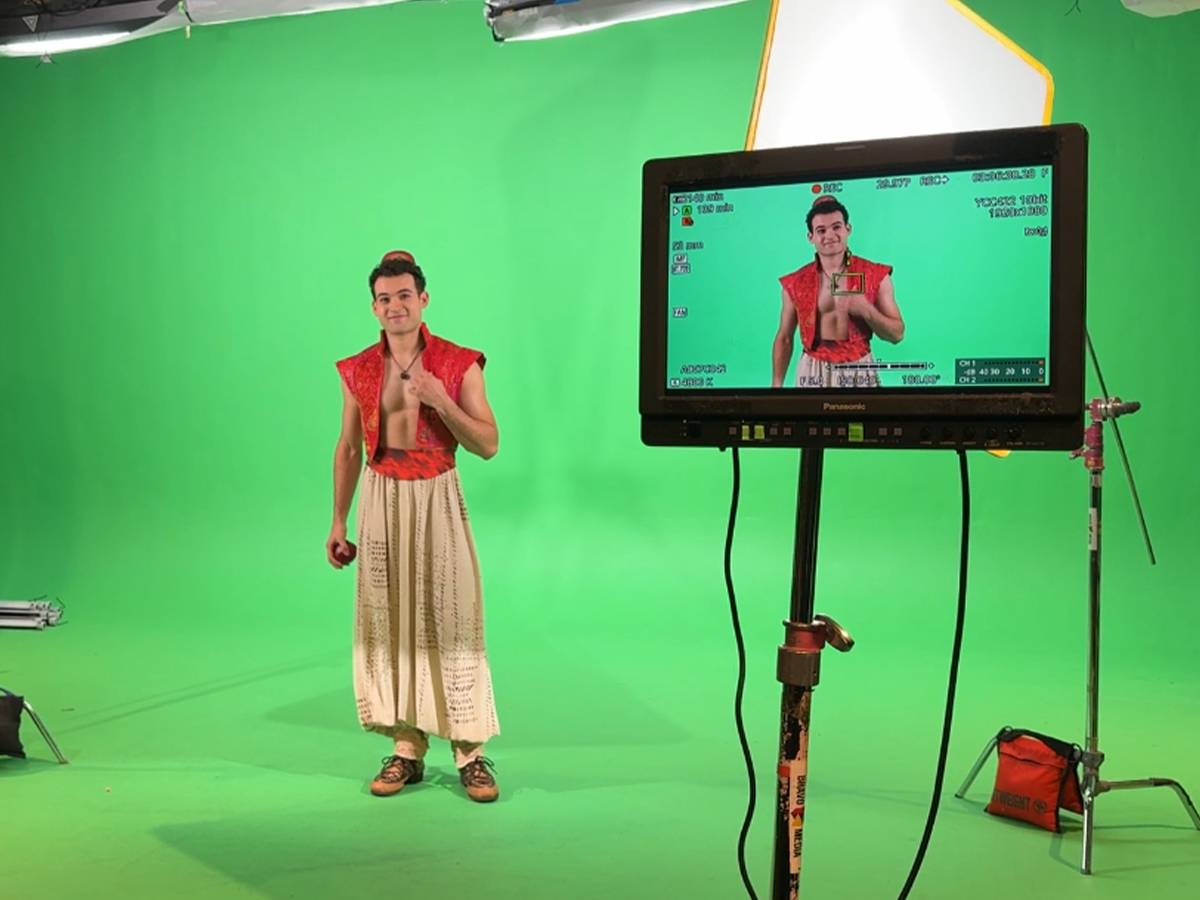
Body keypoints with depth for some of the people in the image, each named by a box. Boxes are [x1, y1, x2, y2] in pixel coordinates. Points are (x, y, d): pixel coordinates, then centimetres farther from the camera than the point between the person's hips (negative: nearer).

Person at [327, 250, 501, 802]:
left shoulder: (459, 365, -3)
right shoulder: (357, 371, 6)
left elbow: (488, 446, -5)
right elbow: (347, 448, 11)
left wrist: (441, 402, -19)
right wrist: (338, 523, 10)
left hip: (437, 500, -3)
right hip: (381, 502, 3)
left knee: (449, 620, -2)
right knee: (389, 623, 5)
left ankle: (471, 752, 7)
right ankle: (407, 748, 17)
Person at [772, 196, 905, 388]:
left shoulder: (876, 275, -3)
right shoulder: (795, 283, 0)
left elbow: (897, 334, -1)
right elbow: (784, 338, 7)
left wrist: (866, 309, -18)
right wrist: (776, 384, 1)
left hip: (859, 371, 0)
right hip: (813, 372, 0)